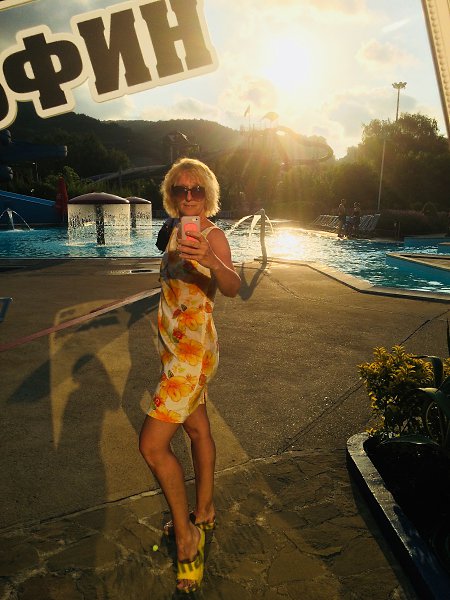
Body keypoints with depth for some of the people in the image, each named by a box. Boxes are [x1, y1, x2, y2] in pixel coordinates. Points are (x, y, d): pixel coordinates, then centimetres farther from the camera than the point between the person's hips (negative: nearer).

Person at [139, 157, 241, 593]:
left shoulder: (213, 236, -16)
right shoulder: (177, 231, 9)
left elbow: (232, 287, -35)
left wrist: (212, 259, -56)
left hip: (194, 350, -9)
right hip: (174, 346, 9)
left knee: (152, 443, -9)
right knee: (197, 428, 19)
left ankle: (186, 536, 10)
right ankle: (204, 513, 37)